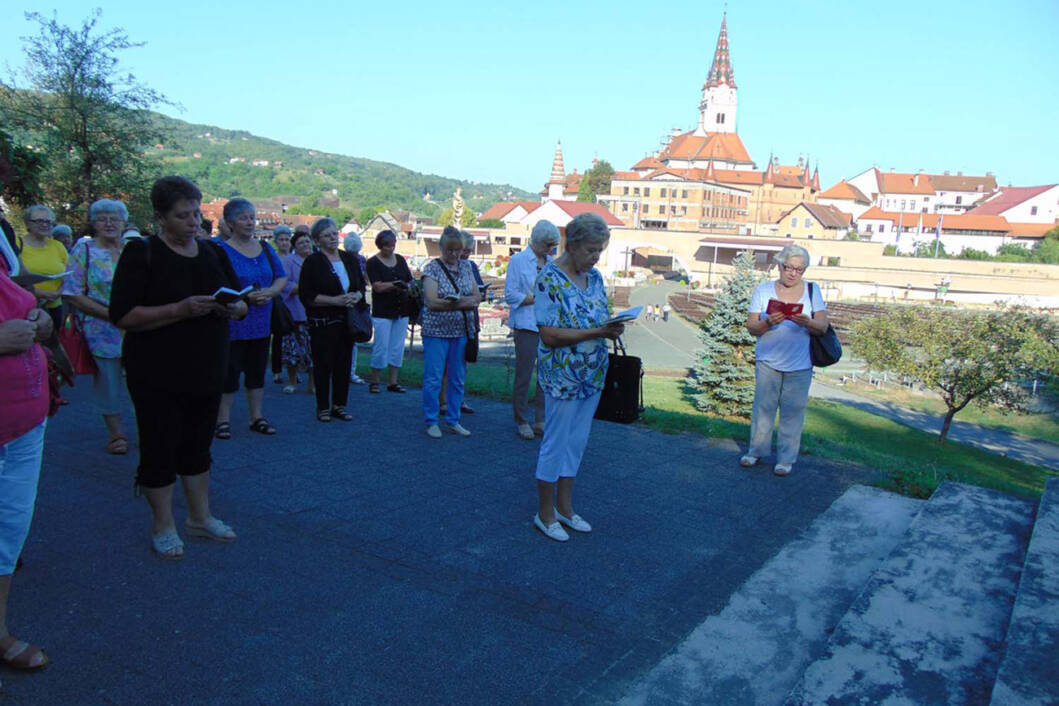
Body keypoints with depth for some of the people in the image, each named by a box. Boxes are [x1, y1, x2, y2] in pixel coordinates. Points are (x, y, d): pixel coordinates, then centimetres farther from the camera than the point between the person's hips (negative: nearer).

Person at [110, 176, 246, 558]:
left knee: (198, 447, 16)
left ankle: (200, 516, 30)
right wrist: (179, 310, -26)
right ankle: (163, 526, 20)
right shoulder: (142, 253, -8)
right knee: (159, 449, 4)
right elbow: (122, 315, -15)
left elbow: (241, 303, 13)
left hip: (206, 371, 5)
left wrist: (234, 308, -11)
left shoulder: (213, 252, 8)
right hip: (157, 375, -5)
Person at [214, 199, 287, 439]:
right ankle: (222, 420, 10)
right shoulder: (221, 250, -9)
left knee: (257, 371, 13)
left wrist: (269, 292, -10)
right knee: (229, 372, 0)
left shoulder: (265, 248, 10)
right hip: (232, 324, -5)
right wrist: (245, 297, -24)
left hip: (261, 322, 6)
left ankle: (257, 417, 22)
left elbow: (282, 278, 10)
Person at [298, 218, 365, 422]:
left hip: (347, 321, 4)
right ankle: (323, 407, 12)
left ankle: (339, 405, 18)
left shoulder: (350, 259, 11)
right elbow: (306, 296, -9)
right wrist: (335, 300, -17)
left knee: (344, 363, 6)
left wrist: (357, 296, -7)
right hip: (322, 322, -4)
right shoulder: (312, 262, -4)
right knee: (323, 364, 1)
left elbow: (361, 285, 17)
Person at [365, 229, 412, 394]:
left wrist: (408, 286, -11)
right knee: (381, 346, -4)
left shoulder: (400, 260, 11)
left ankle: (393, 382, 15)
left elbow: (410, 280, 11)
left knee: (398, 347, 7)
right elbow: (377, 286, -15)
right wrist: (396, 284, -25)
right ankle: (374, 382, 9)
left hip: (401, 311, 5)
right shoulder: (373, 262, -4)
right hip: (382, 312, -5)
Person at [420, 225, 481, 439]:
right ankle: (431, 422, 12)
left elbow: (477, 296, 5)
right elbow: (431, 301, -16)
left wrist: (457, 301, -16)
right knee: (433, 379, 0)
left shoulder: (466, 266, 10)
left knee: (458, 379, 10)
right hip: (437, 331, -5)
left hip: (462, 331, 5)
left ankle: (453, 421, 22)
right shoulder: (432, 268, -6)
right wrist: (466, 302, -16)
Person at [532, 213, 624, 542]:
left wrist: (613, 328, -7)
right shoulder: (550, 278, -16)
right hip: (562, 376, -7)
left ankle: (564, 507, 29)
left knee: (577, 442, 15)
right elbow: (549, 335, -20)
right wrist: (596, 332, -26)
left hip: (592, 374, 7)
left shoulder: (595, 276, 7)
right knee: (556, 443, 4)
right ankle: (545, 514, 19)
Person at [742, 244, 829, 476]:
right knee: (763, 407, 4)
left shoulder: (812, 291, 6)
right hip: (768, 362, 0)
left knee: (792, 411, 2)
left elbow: (823, 327, -1)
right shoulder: (763, 290, 3)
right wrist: (768, 323, -23)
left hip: (799, 365, 0)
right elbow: (751, 326, -2)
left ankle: (786, 458, 13)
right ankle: (757, 450, 20)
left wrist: (807, 322, -22)